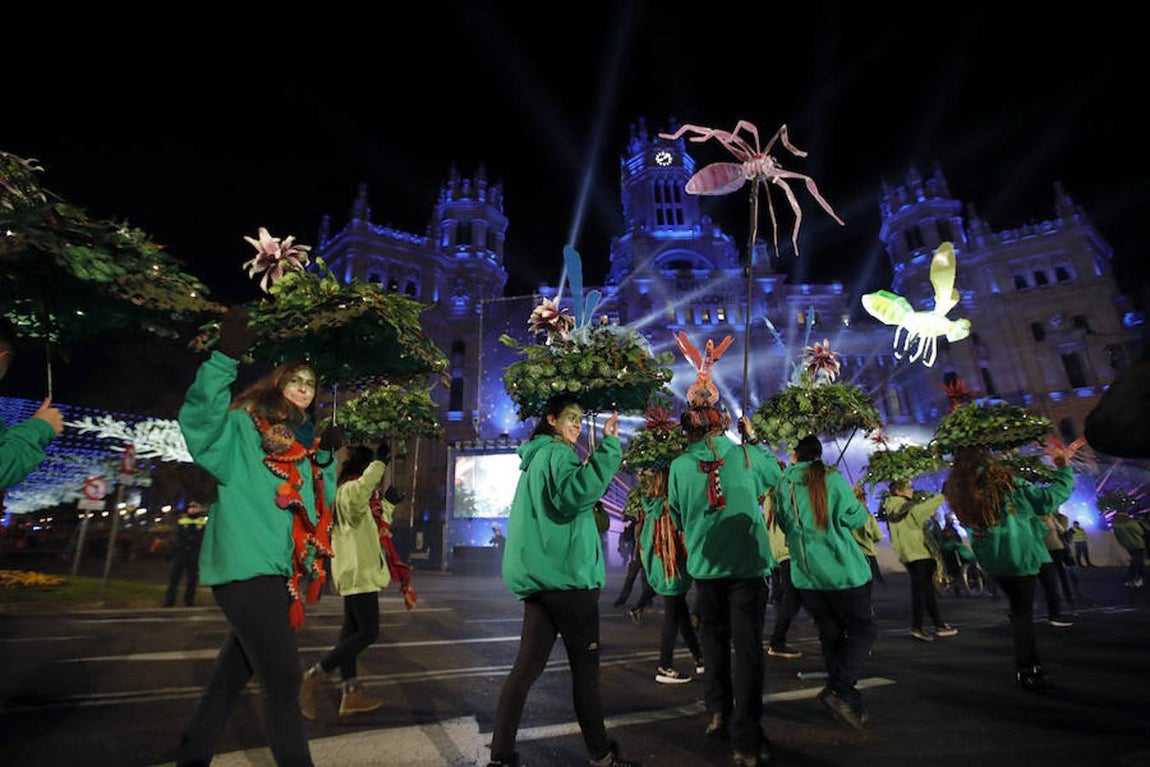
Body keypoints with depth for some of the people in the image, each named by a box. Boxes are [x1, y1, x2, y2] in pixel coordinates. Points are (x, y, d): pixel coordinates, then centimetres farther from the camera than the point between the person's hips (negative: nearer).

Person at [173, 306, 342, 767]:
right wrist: (225, 358, -33)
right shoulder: (243, 426, -3)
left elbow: (321, 505, 16)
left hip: (276, 571, 8)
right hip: (246, 567, -8)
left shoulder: (305, 443, 15)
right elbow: (200, 419, -25)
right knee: (283, 679, -7)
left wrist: (327, 458, 2)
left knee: (235, 669, 22)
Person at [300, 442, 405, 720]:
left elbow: (375, 526, 29)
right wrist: (379, 462, -39)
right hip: (359, 571, -11)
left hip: (357, 570, 11)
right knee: (368, 632, -9)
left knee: (353, 630, 12)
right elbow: (360, 493, -42)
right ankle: (317, 674, -2)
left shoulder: (357, 492, 18)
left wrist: (388, 502, 18)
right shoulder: (349, 489, -14)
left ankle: (351, 692, 20)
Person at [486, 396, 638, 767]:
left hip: (541, 576, 9)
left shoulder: (535, 458, 18)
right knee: (585, 667, 5)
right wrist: (608, 446, -29)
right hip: (567, 574, -9)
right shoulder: (557, 454, -11)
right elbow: (577, 495, -30)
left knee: (527, 666, 9)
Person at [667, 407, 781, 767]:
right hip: (747, 563, -1)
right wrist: (752, 438, 23)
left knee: (715, 640, 21)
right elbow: (775, 473, 15)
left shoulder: (679, 466, -6)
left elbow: (677, 518, 5)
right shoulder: (745, 455, -7)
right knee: (747, 648, 4)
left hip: (705, 566, 2)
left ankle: (719, 710, 33)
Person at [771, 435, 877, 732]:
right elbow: (855, 519, -7)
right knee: (863, 630, 8)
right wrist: (863, 510, 14)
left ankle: (847, 699, 22)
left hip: (805, 574, 4)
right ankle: (838, 689, -8)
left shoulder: (782, 486, 1)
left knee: (831, 634, 16)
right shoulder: (832, 480, -11)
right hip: (842, 570, -4)